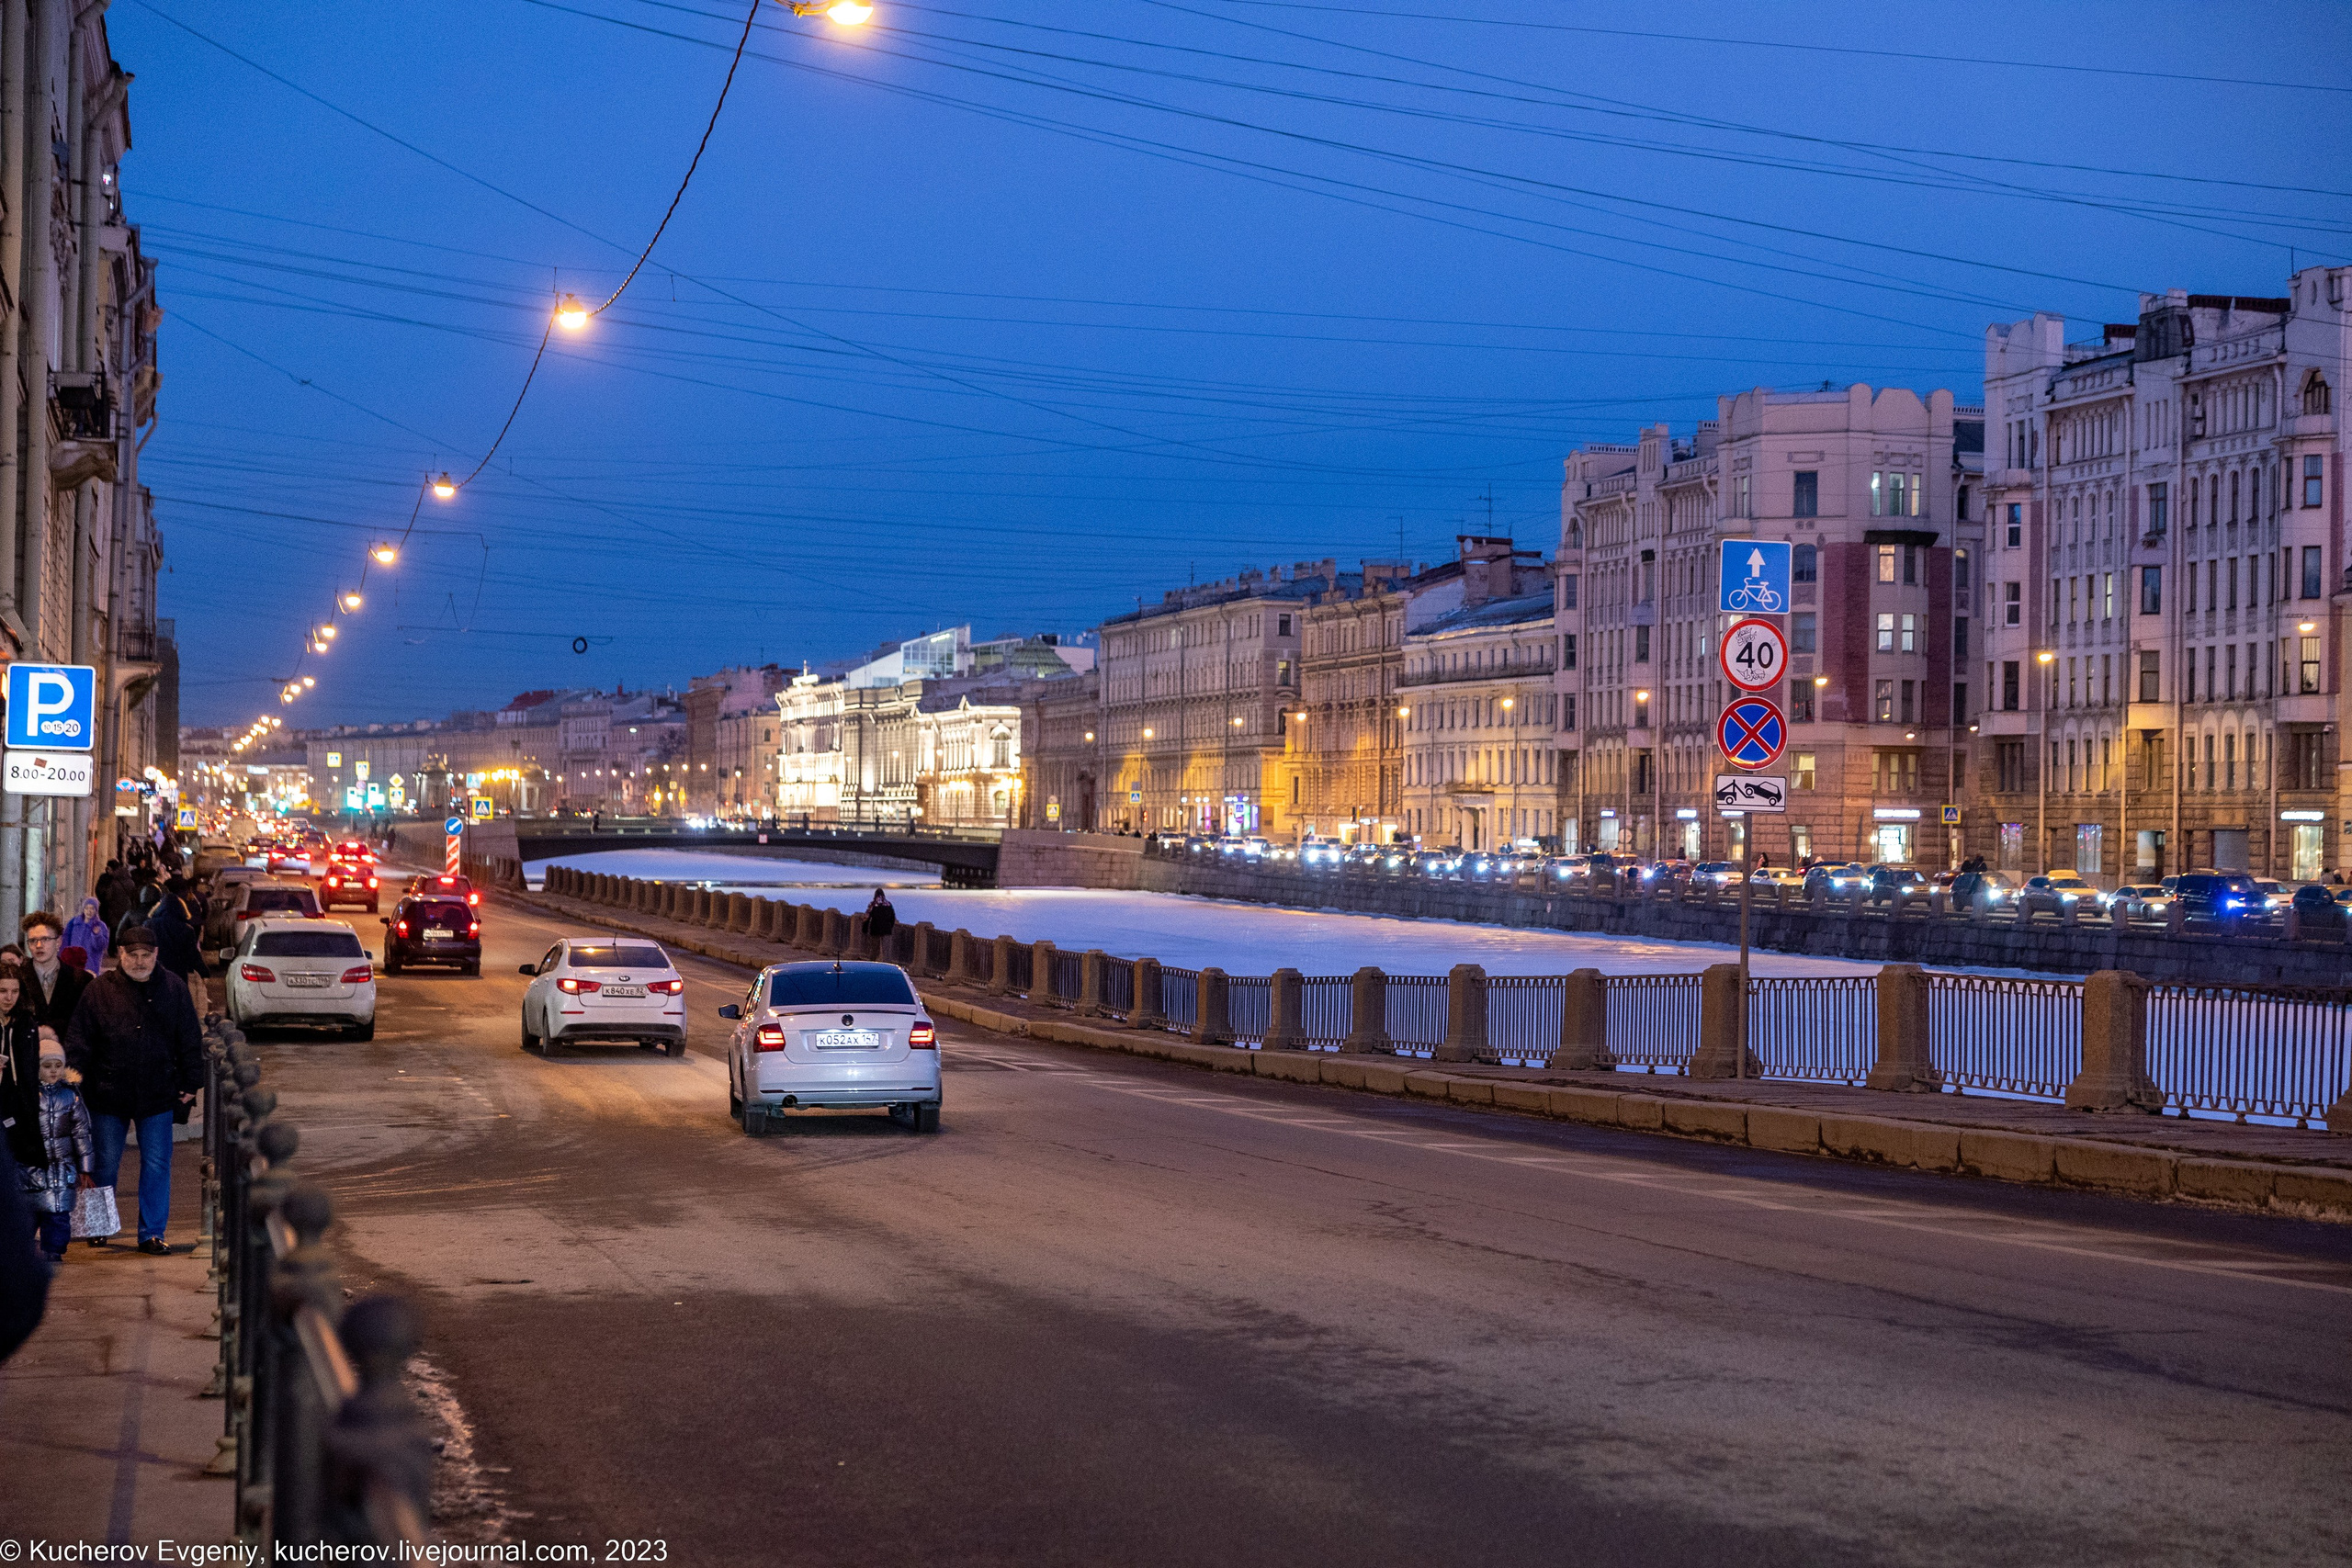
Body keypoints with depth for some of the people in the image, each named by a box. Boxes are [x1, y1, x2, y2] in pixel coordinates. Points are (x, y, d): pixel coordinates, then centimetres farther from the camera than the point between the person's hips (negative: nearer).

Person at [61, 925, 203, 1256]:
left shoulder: (174, 988, 1)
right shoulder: (100, 989, -2)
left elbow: (189, 1040, 6)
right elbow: (78, 1038, -1)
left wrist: (190, 1083, 5)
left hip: (158, 1094, 1)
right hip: (108, 1095, -1)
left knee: (156, 1166, 2)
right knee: (105, 1165, 8)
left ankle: (152, 1233, 10)